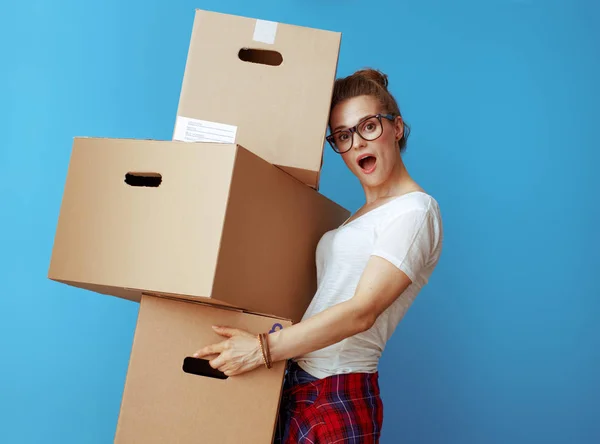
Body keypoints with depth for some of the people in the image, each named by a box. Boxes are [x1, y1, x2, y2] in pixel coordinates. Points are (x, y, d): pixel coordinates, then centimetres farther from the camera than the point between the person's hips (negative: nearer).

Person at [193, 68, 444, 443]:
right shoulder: (363, 216, 17)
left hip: (340, 397, -7)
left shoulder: (414, 211, -10)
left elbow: (361, 312, -18)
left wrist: (263, 349, -20)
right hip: (300, 386, 7)